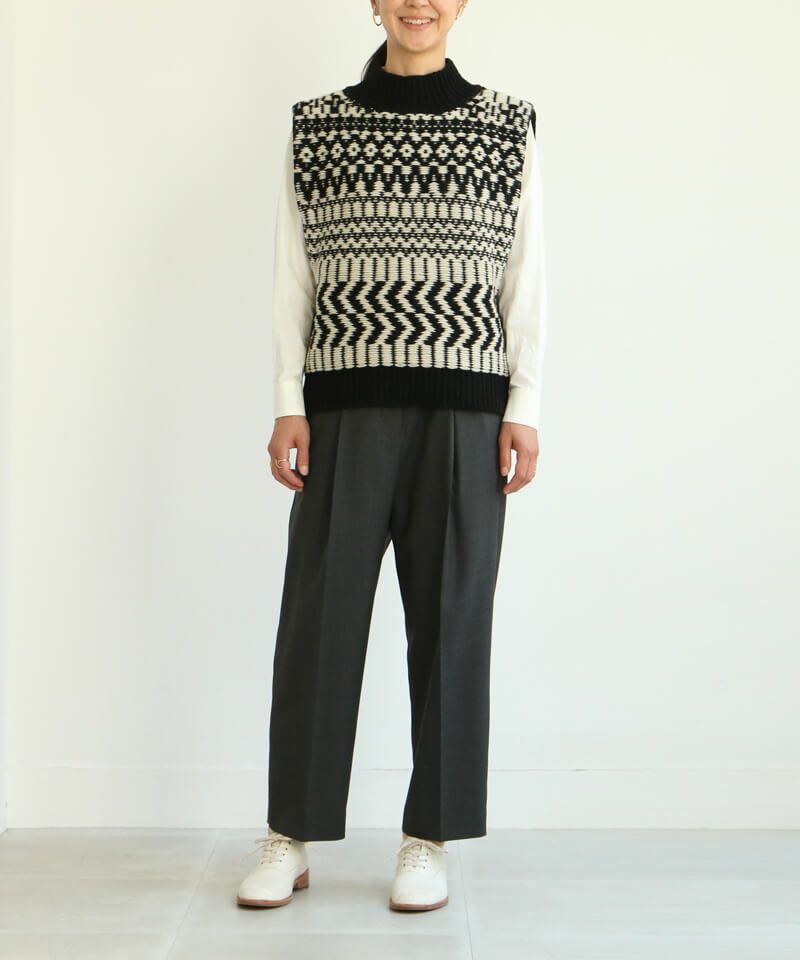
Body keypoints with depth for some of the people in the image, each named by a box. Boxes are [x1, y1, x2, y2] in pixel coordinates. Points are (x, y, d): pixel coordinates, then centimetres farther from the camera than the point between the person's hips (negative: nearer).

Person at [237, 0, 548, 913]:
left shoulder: (509, 126, 9)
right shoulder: (314, 126, 10)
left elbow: (526, 282, 6)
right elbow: (293, 281, 8)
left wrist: (525, 410, -1)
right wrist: (288, 406, 1)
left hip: (464, 412, 0)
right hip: (347, 408, 0)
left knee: (450, 616, 2)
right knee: (319, 612, 1)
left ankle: (428, 840, 14)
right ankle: (289, 836, 13)